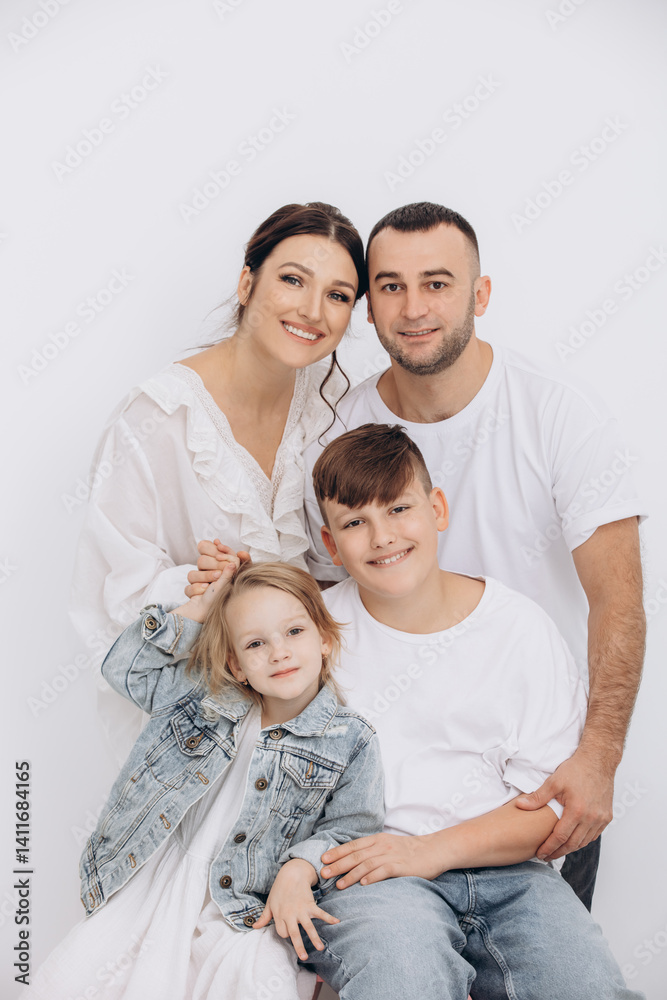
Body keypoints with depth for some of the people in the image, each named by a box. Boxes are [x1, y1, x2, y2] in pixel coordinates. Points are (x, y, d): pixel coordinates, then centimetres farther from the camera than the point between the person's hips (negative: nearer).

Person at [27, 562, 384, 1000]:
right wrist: (194, 611, 2)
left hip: (247, 909, -2)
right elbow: (125, 667, 11)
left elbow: (350, 828, 1)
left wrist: (299, 870, -17)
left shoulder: (351, 739, -3)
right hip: (153, 883, 3)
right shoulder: (204, 697, 6)